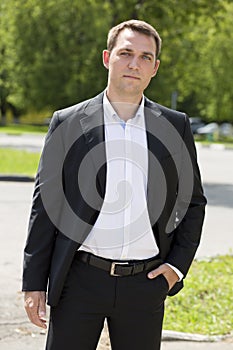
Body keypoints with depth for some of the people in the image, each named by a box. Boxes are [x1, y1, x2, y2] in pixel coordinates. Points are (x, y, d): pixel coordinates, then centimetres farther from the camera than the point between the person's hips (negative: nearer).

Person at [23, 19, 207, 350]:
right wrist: (34, 283, -1)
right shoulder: (67, 123, 2)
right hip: (80, 281, -1)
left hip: (145, 285, 2)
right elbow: (45, 206, 2)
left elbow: (193, 201, 16)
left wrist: (178, 264, 4)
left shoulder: (175, 126, 7)